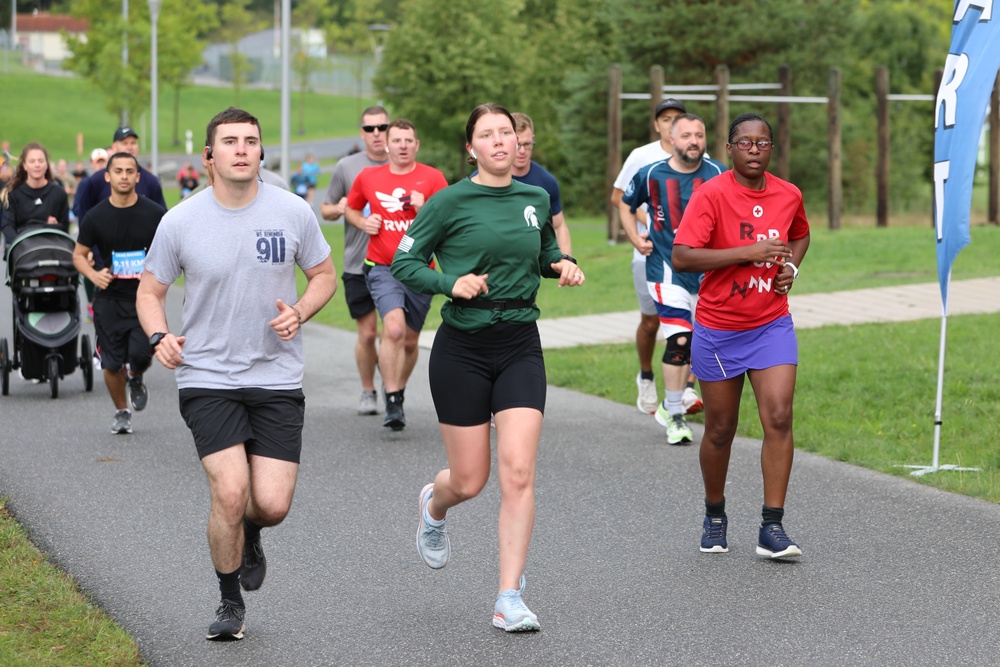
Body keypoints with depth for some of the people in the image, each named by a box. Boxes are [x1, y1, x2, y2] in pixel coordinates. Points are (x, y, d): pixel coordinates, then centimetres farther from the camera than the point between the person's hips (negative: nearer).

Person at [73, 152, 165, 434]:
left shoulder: (154, 214, -3)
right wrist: (93, 274, -12)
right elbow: (78, 254, 8)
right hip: (109, 299, 1)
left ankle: (135, 379, 20)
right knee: (112, 364, 1)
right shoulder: (95, 217, 0)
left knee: (140, 354, -17)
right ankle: (121, 411, 27)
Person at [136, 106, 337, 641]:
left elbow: (324, 275, 11)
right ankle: (229, 602, 10)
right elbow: (150, 291, 7)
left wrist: (300, 312, -9)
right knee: (230, 492, -16)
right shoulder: (179, 222, -5)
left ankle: (249, 538, 34)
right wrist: (159, 336, -13)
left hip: (276, 378, 1)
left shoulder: (293, 213, -3)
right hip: (207, 378, -1)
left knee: (273, 504, -6)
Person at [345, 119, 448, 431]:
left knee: (410, 341, 12)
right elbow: (351, 209, 21)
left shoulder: (432, 178, -1)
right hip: (382, 268, -1)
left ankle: (397, 391, 36)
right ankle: (392, 404, -17)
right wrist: (363, 223, 0)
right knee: (394, 328, -23)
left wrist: (424, 209, -19)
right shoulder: (368, 178, 3)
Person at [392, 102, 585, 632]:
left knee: (518, 473, -11)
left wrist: (564, 266, 3)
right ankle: (432, 505, 43)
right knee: (469, 481, 4)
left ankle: (509, 599, -6)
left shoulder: (536, 200, 7)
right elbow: (403, 262, -3)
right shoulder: (451, 202, -6)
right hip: (462, 349, -3)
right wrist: (451, 282, -19)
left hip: (520, 348, 3)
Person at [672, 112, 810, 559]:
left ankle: (772, 528, -8)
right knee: (720, 429, 8)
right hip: (718, 329, -3)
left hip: (772, 325, 3)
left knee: (779, 418, -12)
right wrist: (750, 252, -25)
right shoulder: (711, 195, -13)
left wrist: (791, 268, 4)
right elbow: (681, 257, -23)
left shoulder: (789, 196, 2)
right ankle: (714, 517, 30)